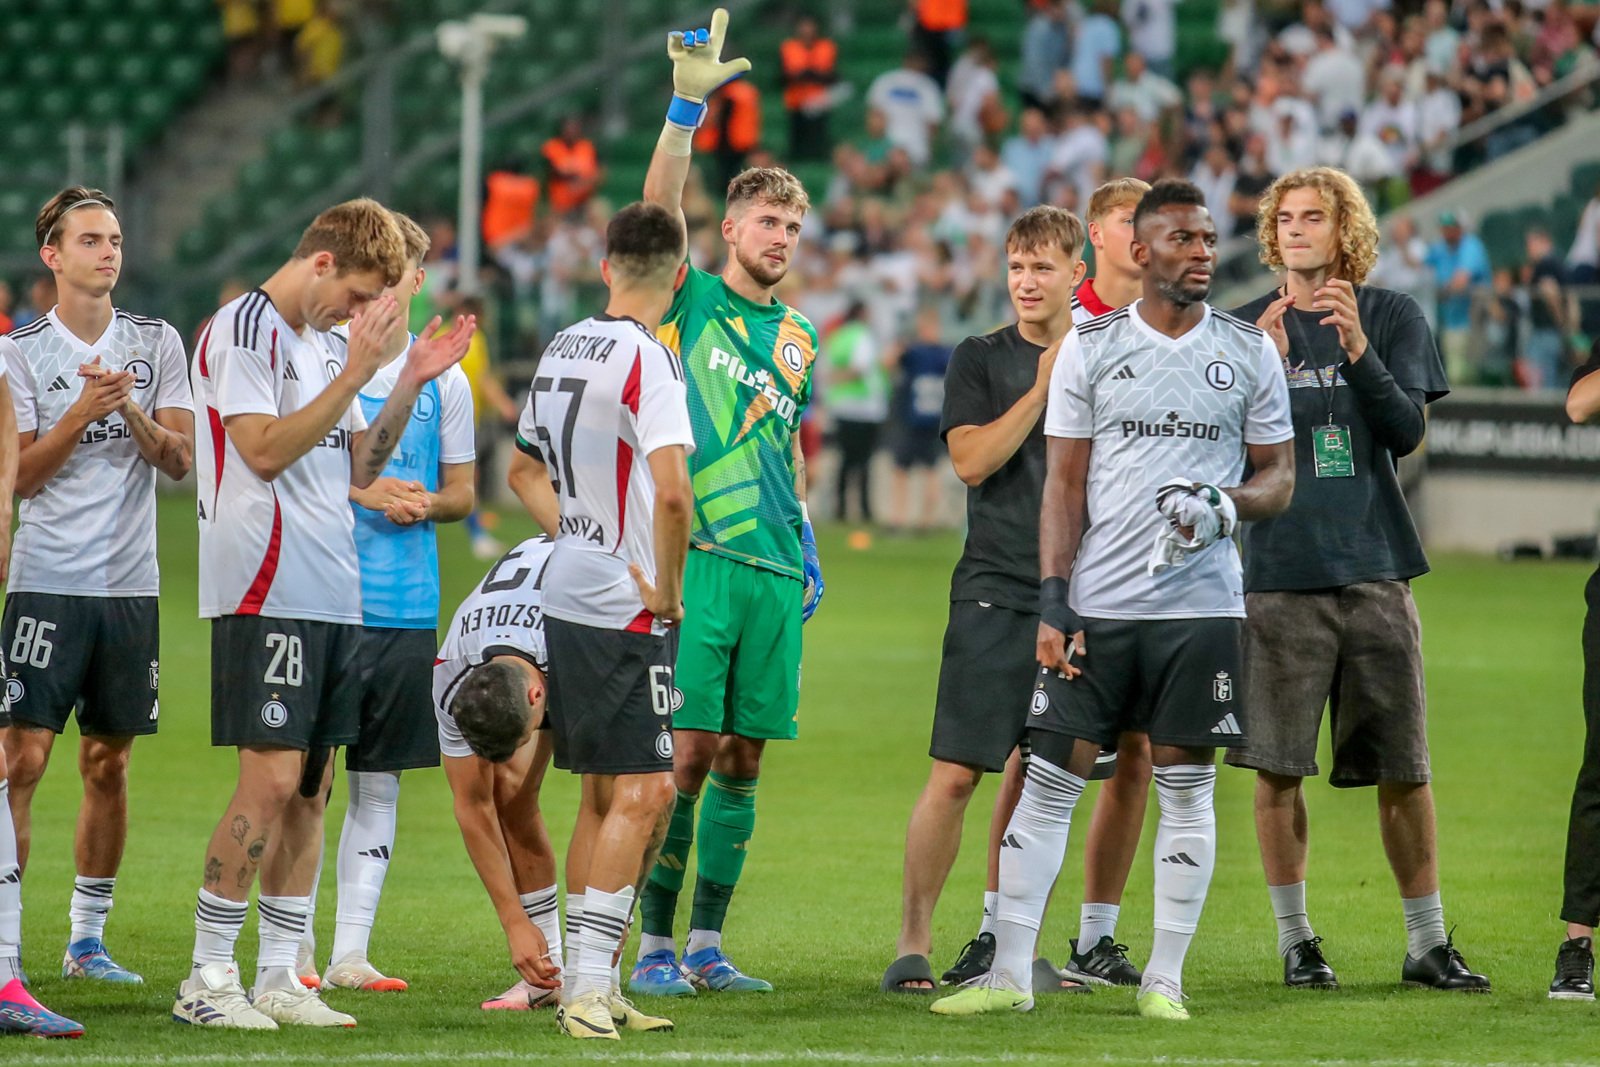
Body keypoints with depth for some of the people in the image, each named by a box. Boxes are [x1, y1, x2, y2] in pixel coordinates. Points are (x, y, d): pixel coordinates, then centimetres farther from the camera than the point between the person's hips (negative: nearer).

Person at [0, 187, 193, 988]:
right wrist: (83, 414, -17)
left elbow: (179, 460, 3)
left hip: (130, 585, 3)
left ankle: (87, 938, 17)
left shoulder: (157, 344, 8)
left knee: (108, 765, 8)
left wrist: (132, 411, -14)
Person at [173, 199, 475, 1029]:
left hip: (334, 598, 9)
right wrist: (358, 371, -17)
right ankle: (206, 981, -8)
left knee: (310, 788, 8)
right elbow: (266, 449, -17)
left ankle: (278, 977, 12)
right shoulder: (244, 329, -7)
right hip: (266, 592, -9)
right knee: (271, 780, -12)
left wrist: (410, 384, 9)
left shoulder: (326, 344, 19)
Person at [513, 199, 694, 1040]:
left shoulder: (562, 347, 10)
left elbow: (528, 460, 26)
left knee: (602, 795, 14)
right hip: (624, 609, -9)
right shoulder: (648, 359, -15)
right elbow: (672, 490, -26)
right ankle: (589, 984, -15)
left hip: (567, 596, 9)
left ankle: (585, 985, 17)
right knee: (642, 795, -9)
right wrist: (666, 587, -14)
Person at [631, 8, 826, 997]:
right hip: (700, 555, -5)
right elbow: (657, 212, -15)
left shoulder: (798, 338, 17)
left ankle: (708, 944, 12)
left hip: (777, 571, 6)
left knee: (743, 758, 6)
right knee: (688, 750, -8)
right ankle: (655, 946, -2)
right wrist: (687, 108, -23)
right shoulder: (694, 302, 1)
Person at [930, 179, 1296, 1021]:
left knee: (1185, 790, 3)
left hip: (1201, 604, 0)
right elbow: (1064, 484, 4)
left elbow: (1278, 476, 10)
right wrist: (1052, 599, -4)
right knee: (1049, 779, -1)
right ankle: (1009, 973, 4)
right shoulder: (1090, 348, 4)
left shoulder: (1249, 353, 6)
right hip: (1099, 603, 0)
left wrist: (1227, 505, -12)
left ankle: (1164, 978, 9)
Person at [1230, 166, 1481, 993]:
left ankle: (1427, 942, 10)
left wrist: (1359, 351, -18)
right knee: (1278, 767, -2)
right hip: (1280, 571, 0)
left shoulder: (1391, 317, 6)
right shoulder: (1249, 327, 6)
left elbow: (1407, 433, -3)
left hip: (1374, 568, 0)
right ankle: (1296, 940, 9)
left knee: (1404, 768, 2)